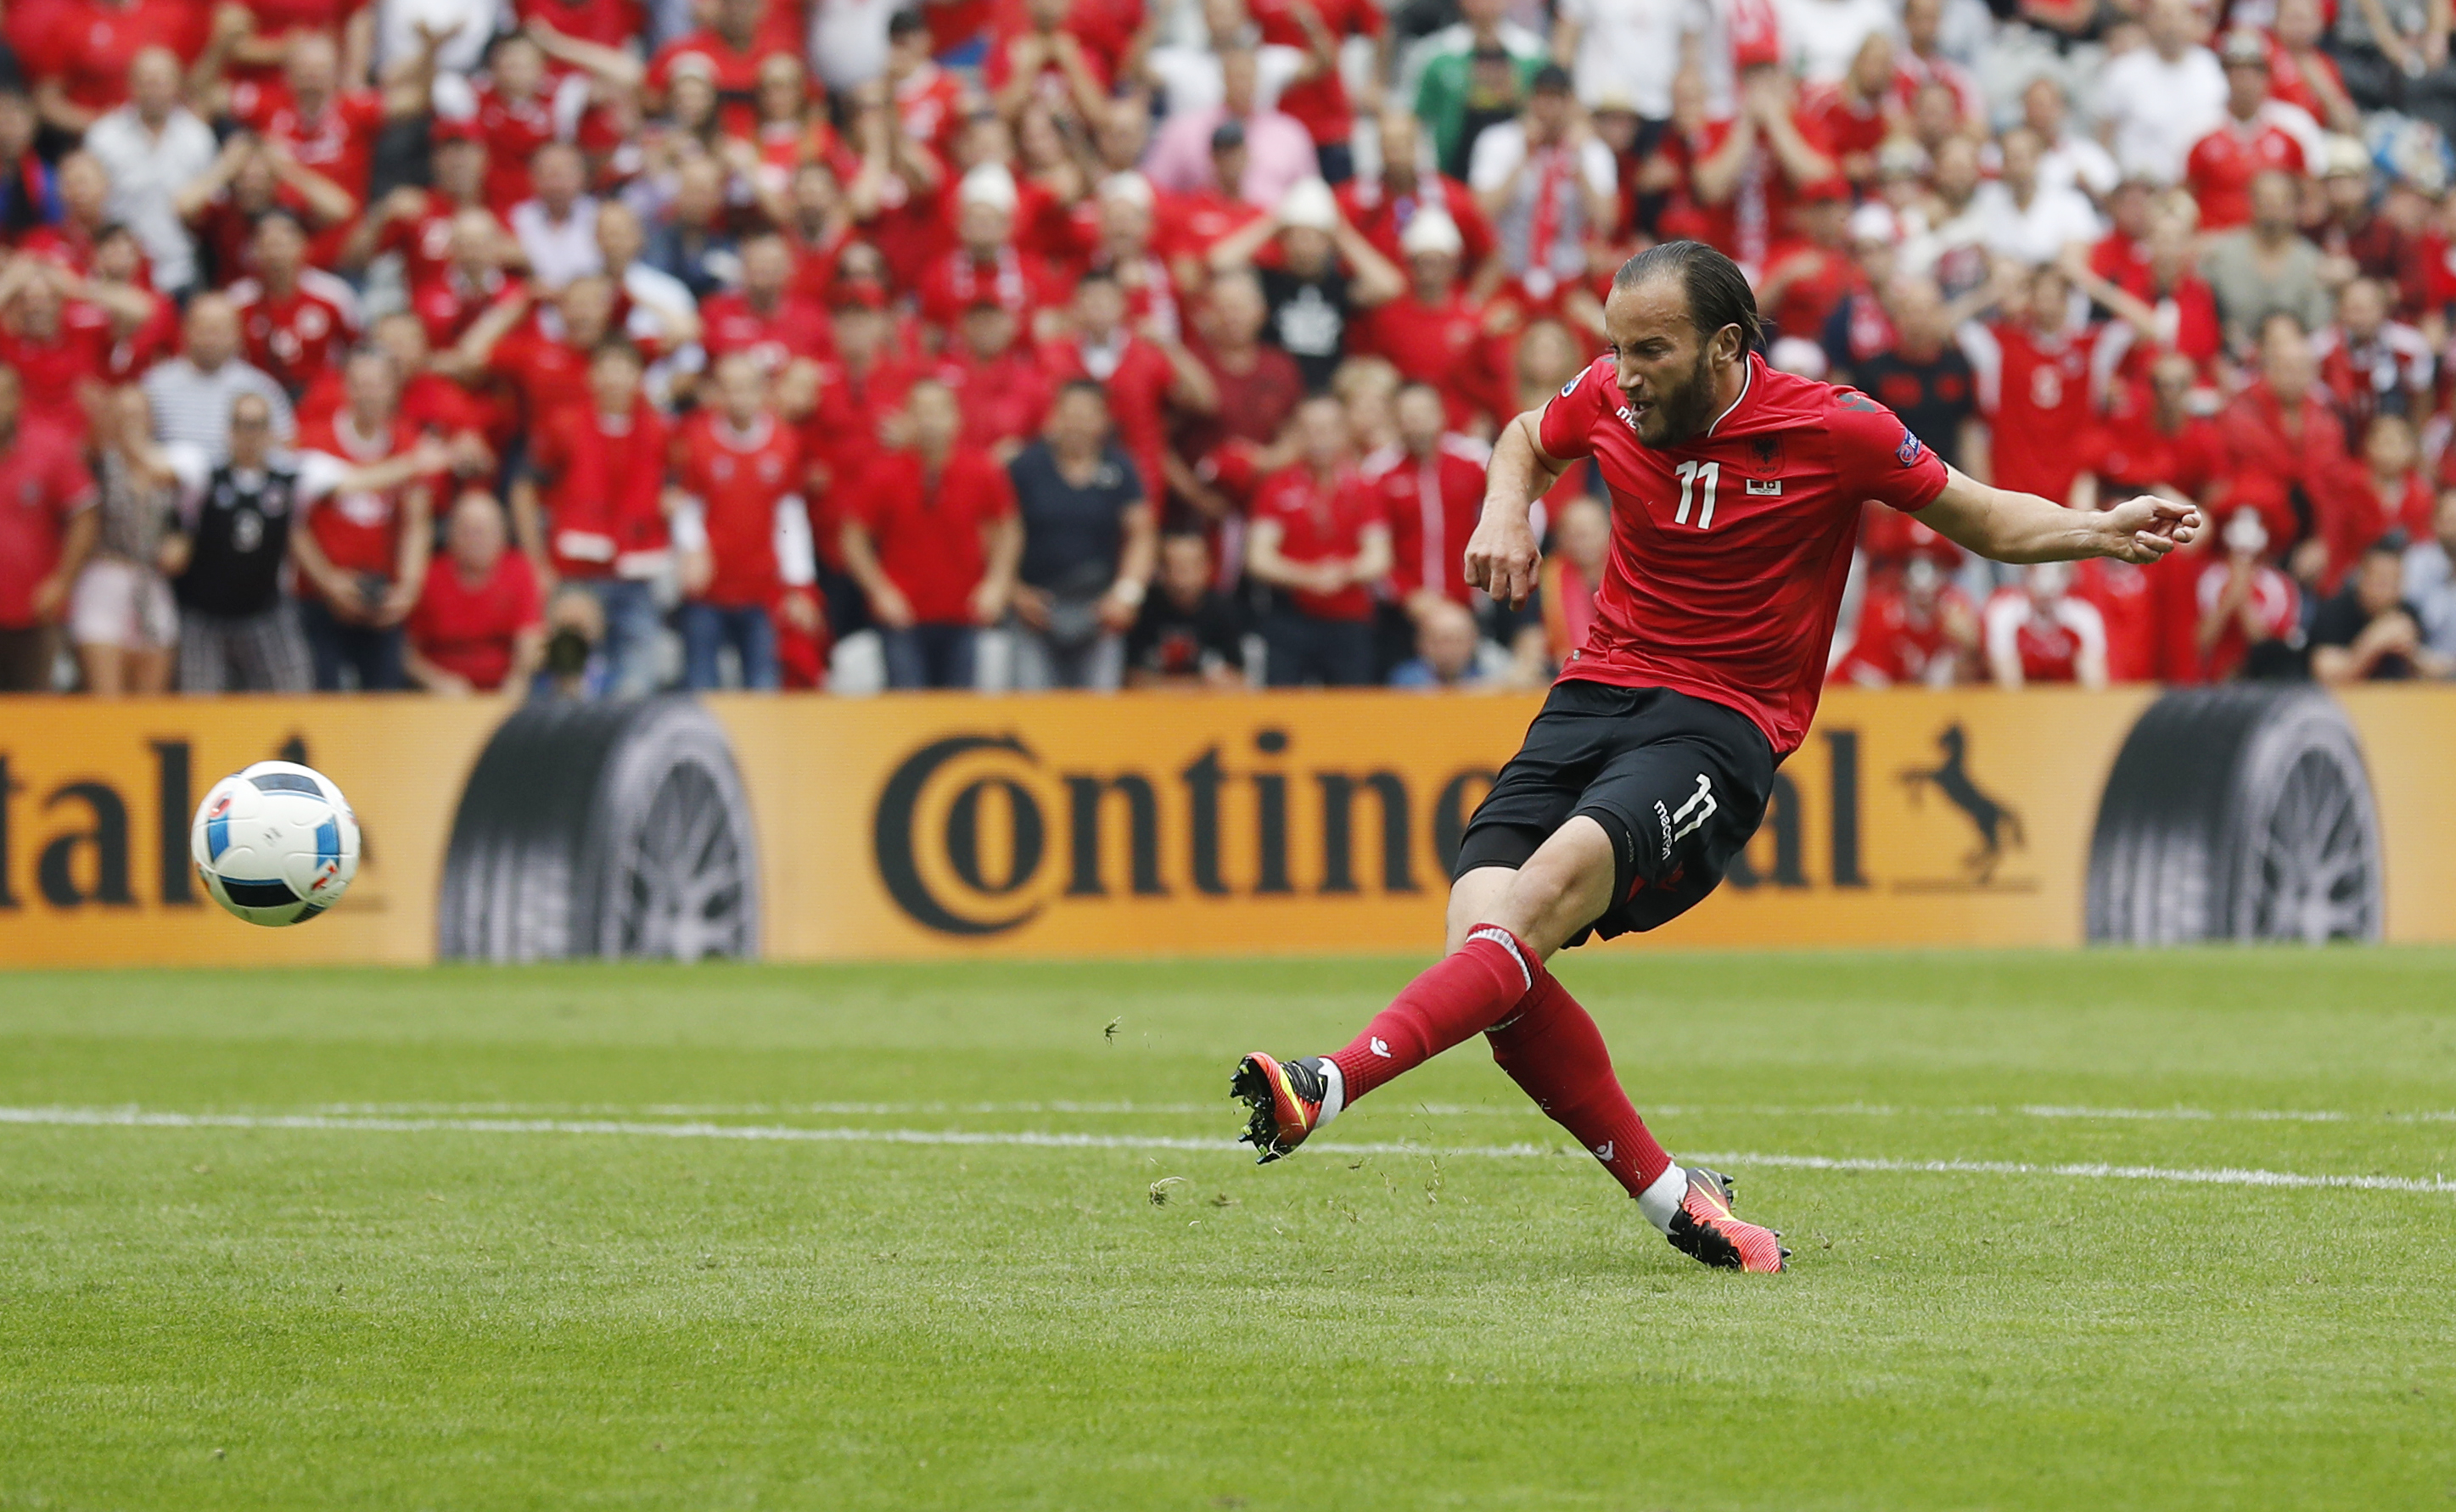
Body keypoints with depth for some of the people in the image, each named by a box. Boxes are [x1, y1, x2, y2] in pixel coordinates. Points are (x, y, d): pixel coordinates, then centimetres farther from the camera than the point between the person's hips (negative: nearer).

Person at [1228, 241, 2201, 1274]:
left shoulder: (1833, 431, -6)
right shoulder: (1609, 398, 4)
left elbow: (1990, 522, 6)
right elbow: (1530, 438, 28)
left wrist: (2104, 531, -12)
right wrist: (1505, 512, 6)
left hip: (1722, 724, -4)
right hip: (1596, 692, 5)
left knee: (1556, 881, -31)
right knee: (1483, 933, -19)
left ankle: (1332, 1086, -44)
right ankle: (1668, 1197, -6)